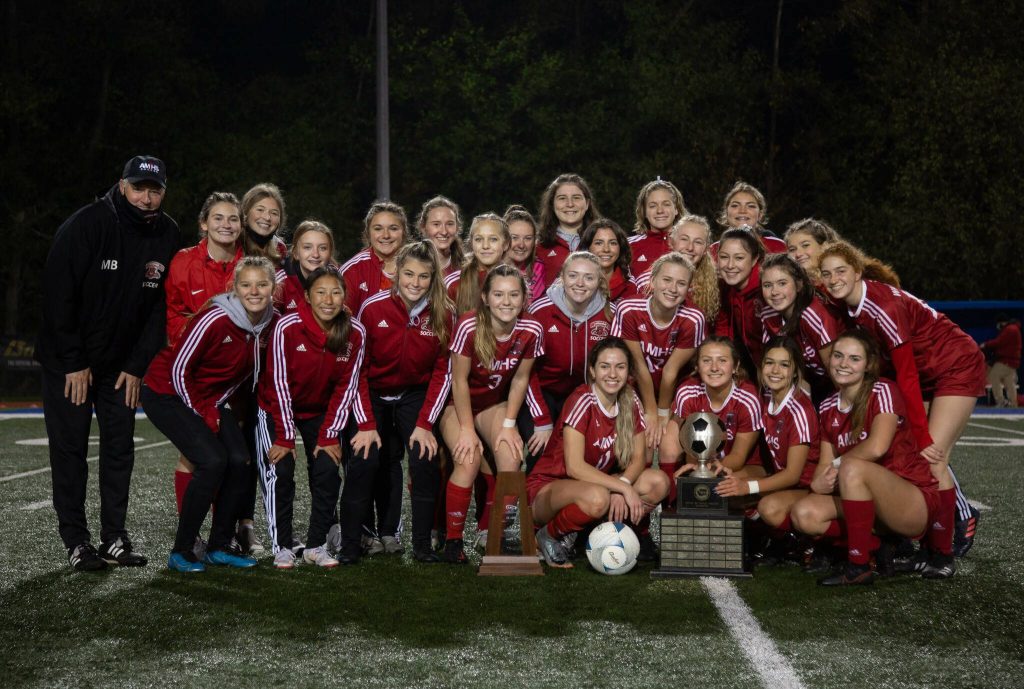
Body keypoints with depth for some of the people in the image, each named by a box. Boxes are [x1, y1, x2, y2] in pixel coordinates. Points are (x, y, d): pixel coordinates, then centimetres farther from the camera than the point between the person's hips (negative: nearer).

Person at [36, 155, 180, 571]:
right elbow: (58, 296, -17)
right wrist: (73, 364, -16)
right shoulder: (85, 226, -17)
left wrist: (137, 365, -4)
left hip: (122, 364, 4)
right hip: (67, 361, -4)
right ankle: (76, 542, 5)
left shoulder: (168, 236, -3)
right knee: (70, 449, -1)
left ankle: (114, 539, 11)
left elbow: (160, 306, 1)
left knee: (119, 447, 4)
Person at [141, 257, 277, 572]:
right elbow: (178, 369, -20)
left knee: (239, 461, -9)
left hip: (212, 398, 7)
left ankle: (219, 548, 7)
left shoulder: (270, 323, -8)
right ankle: (181, 552, -8)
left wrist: (217, 408, 3)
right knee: (213, 461, -21)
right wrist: (203, 413, -13)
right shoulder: (215, 320, -27)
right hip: (168, 393, -6)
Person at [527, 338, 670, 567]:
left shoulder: (631, 402, -2)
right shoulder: (582, 401, -21)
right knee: (597, 498, -39)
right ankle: (550, 536, -10)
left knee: (658, 483, -15)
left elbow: (638, 458, -2)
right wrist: (624, 488, -30)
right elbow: (574, 467, -27)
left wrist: (622, 485, -23)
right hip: (548, 486, -7)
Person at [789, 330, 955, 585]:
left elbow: (877, 447, -27)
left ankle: (858, 565, -22)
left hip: (918, 504, -6)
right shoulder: (828, 408, 8)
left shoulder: (882, 391, -11)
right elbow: (825, 465, 5)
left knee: (852, 467, -33)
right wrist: (818, 482, -18)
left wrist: (838, 463, -13)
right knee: (804, 514, -16)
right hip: (874, 504, 7)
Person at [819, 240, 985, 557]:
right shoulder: (848, 306, -7)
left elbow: (906, 376, -28)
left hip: (958, 368, -7)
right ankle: (962, 513, 18)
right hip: (925, 373, 7)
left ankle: (963, 520, 4)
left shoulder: (884, 306, -29)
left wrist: (923, 438, -25)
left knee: (931, 455, -14)